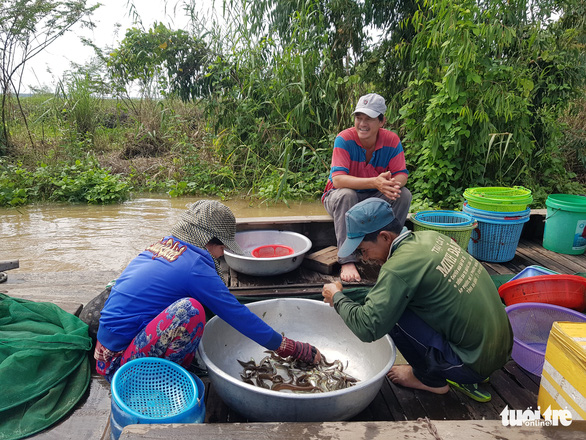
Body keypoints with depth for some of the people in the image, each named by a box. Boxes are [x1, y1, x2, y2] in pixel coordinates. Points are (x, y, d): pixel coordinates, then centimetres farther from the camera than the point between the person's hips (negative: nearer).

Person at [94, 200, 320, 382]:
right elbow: (238, 315, -12)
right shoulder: (195, 267, -18)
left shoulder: (160, 245, 5)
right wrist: (297, 350, -3)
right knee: (190, 309, -26)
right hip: (118, 363, -9)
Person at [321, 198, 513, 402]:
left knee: (392, 315, -14)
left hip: (474, 364, -8)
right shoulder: (431, 236, 1)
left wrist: (337, 297, -5)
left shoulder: (399, 267, -23)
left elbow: (367, 328, -23)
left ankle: (431, 379, 10)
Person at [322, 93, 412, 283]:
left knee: (404, 194, -21)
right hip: (341, 197, -3)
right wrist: (374, 182, -45)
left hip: (375, 198, 3)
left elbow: (402, 174, -13)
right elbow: (338, 179, -31)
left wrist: (394, 184, -40)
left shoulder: (391, 140, -10)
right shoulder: (344, 139, -20)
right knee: (345, 195, -36)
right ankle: (347, 261, -34)